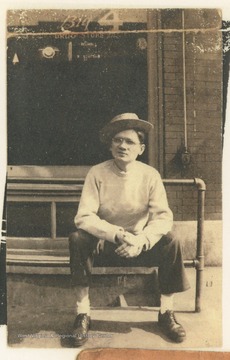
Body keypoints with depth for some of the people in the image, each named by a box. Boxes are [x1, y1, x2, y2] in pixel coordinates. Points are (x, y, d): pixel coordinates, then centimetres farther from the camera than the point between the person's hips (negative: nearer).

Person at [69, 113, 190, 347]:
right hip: (104, 246, -1)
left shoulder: (150, 175, -8)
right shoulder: (97, 173, -11)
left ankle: (166, 313, -8)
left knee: (170, 242, -25)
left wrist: (141, 241, -33)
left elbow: (163, 217, -14)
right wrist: (119, 234, -32)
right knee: (77, 239, -29)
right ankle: (83, 314, -18)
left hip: (140, 246, 1)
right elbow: (83, 217, -18)